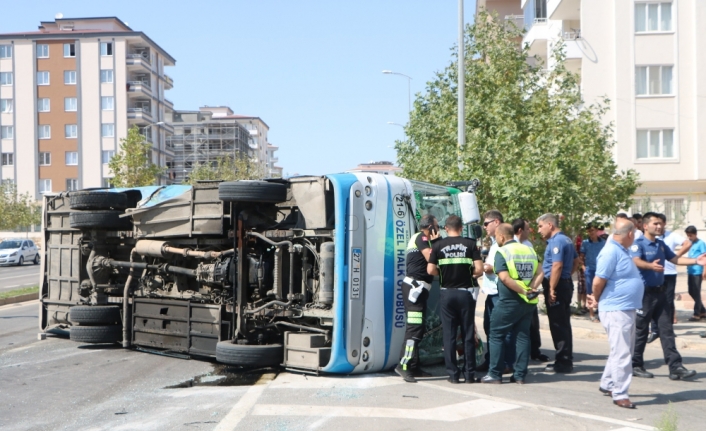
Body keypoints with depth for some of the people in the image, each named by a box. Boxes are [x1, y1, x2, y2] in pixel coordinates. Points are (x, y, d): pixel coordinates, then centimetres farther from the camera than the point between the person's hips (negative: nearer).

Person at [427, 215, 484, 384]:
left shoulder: (438, 245, -2)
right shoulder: (470, 244, -2)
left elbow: (430, 270, -7)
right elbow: (479, 269, -9)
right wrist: (469, 274, 11)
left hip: (447, 293, 0)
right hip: (466, 293, 0)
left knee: (449, 335, 6)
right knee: (468, 334, 8)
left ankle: (453, 374, 6)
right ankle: (469, 374, 11)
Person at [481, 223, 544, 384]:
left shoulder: (502, 252, -10)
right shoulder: (529, 250, 9)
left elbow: (504, 278, -20)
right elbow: (540, 273, 3)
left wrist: (524, 291, -16)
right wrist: (531, 288, -7)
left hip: (509, 302, -6)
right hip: (528, 303, 6)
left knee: (496, 335, 5)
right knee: (522, 336, 10)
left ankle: (495, 374, 4)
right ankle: (520, 375, 11)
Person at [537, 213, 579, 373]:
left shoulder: (556, 241, -17)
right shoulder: (566, 240, 14)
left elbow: (557, 266, -25)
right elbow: (576, 260, 25)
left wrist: (551, 289, -23)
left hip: (557, 286, -10)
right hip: (566, 283, 10)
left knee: (558, 325, -4)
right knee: (564, 324, 15)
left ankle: (563, 362, 1)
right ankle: (566, 360, 22)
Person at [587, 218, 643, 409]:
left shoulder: (622, 251, 12)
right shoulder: (611, 252, -19)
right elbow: (598, 281, -22)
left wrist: (597, 300, 10)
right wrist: (597, 300, -4)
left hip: (627, 309, 10)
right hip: (616, 310, -10)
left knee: (624, 351, 18)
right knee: (622, 354, -4)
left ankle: (607, 384, 30)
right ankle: (620, 394, 4)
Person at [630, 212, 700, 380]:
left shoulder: (661, 244, 12)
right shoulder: (638, 244, -12)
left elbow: (675, 259, 19)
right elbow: (636, 262, -29)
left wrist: (696, 260, 7)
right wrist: (651, 265, -49)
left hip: (660, 291, 7)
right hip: (645, 292, -7)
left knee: (667, 329, 4)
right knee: (641, 330, 2)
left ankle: (675, 367, 4)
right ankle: (636, 366, 13)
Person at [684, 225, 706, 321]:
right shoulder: (690, 244, 15)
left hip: (698, 272, -8)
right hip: (691, 272, 8)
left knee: (696, 293, -4)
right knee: (691, 292, 12)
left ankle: (697, 314, 2)